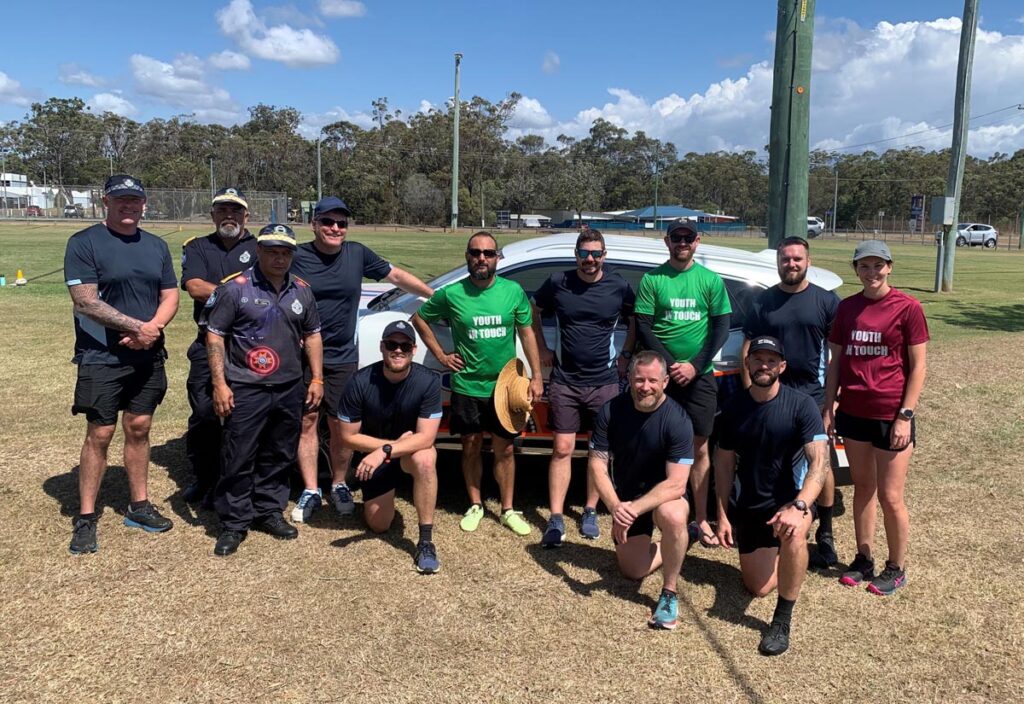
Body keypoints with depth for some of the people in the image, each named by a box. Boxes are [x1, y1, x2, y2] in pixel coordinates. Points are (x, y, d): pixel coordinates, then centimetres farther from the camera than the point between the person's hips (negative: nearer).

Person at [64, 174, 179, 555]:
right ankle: (85, 519, 8)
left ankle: (139, 506, 23)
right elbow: (85, 301, -15)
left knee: (139, 429, 12)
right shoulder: (84, 243, -6)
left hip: (149, 357, 5)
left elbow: (170, 296, 9)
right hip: (102, 358, -5)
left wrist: (152, 330, -11)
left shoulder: (157, 246, 12)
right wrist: (138, 326, -18)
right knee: (100, 434, -3)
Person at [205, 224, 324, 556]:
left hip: (290, 390, 5)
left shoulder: (302, 291, 10)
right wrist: (219, 384, -11)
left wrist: (317, 379, 10)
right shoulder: (236, 288, -6)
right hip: (246, 391, -5)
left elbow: (312, 335, 17)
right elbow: (215, 336, -5)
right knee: (238, 460, 0)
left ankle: (269, 511, 29)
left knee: (280, 457, 14)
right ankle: (235, 523, 12)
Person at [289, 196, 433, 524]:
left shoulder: (357, 254, 3)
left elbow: (396, 276, 11)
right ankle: (310, 491, 16)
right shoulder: (298, 257, -4)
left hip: (343, 358, 1)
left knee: (340, 424, 7)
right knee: (307, 421, 5)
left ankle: (339, 486, 24)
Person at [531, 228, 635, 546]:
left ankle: (590, 512, 23)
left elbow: (635, 322, 14)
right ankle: (556, 520, 5)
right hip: (564, 381, -1)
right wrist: (542, 350, 7)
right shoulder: (558, 283, -2)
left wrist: (625, 355, 4)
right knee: (562, 449, 0)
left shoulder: (619, 287, -2)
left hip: (605, 382, 1)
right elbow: (534, 312, 14)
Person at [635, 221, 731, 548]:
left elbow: (722, 327, 3)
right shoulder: (652, 279, 2)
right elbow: (642, 327, -2)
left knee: (699, 447, 5)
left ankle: (701, 519, 13)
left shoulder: (711, 280, 5)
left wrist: (695, 365, -9)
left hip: (699, 376, 1)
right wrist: (669, 364, -12)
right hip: (661, 374, -1)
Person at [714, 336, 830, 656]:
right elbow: (725, 462, 4)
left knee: (794, 532, -39)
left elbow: (819, 462, -24)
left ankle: (782, 621, -23)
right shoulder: (734, 407, -2)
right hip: (748, 506, 4)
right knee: (757, 588, 5)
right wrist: (722, 515, -1)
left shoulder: (801, 405, -14)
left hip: (788, 497, -4)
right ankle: (777, 554, 40)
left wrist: (798, 507, -39)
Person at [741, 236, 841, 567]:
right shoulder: (763, 301, 7)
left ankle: (825, 534, 12)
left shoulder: (826, 300, 2)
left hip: (813, 394, -1)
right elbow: (747, 351, 7)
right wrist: (750, 391, -1)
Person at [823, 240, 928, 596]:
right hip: (853, 412, 4)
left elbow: (918, 366, -6)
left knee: (890, 497, 2)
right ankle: (864, 560, 27)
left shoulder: (907, 307, -7)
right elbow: (835, 361, 9)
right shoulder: (847, 308, 5)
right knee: (862, 488, 14)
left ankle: (896, 569, 20)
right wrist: (828, 409, 5)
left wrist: (905, 415, -11)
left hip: (891, 415, -4)